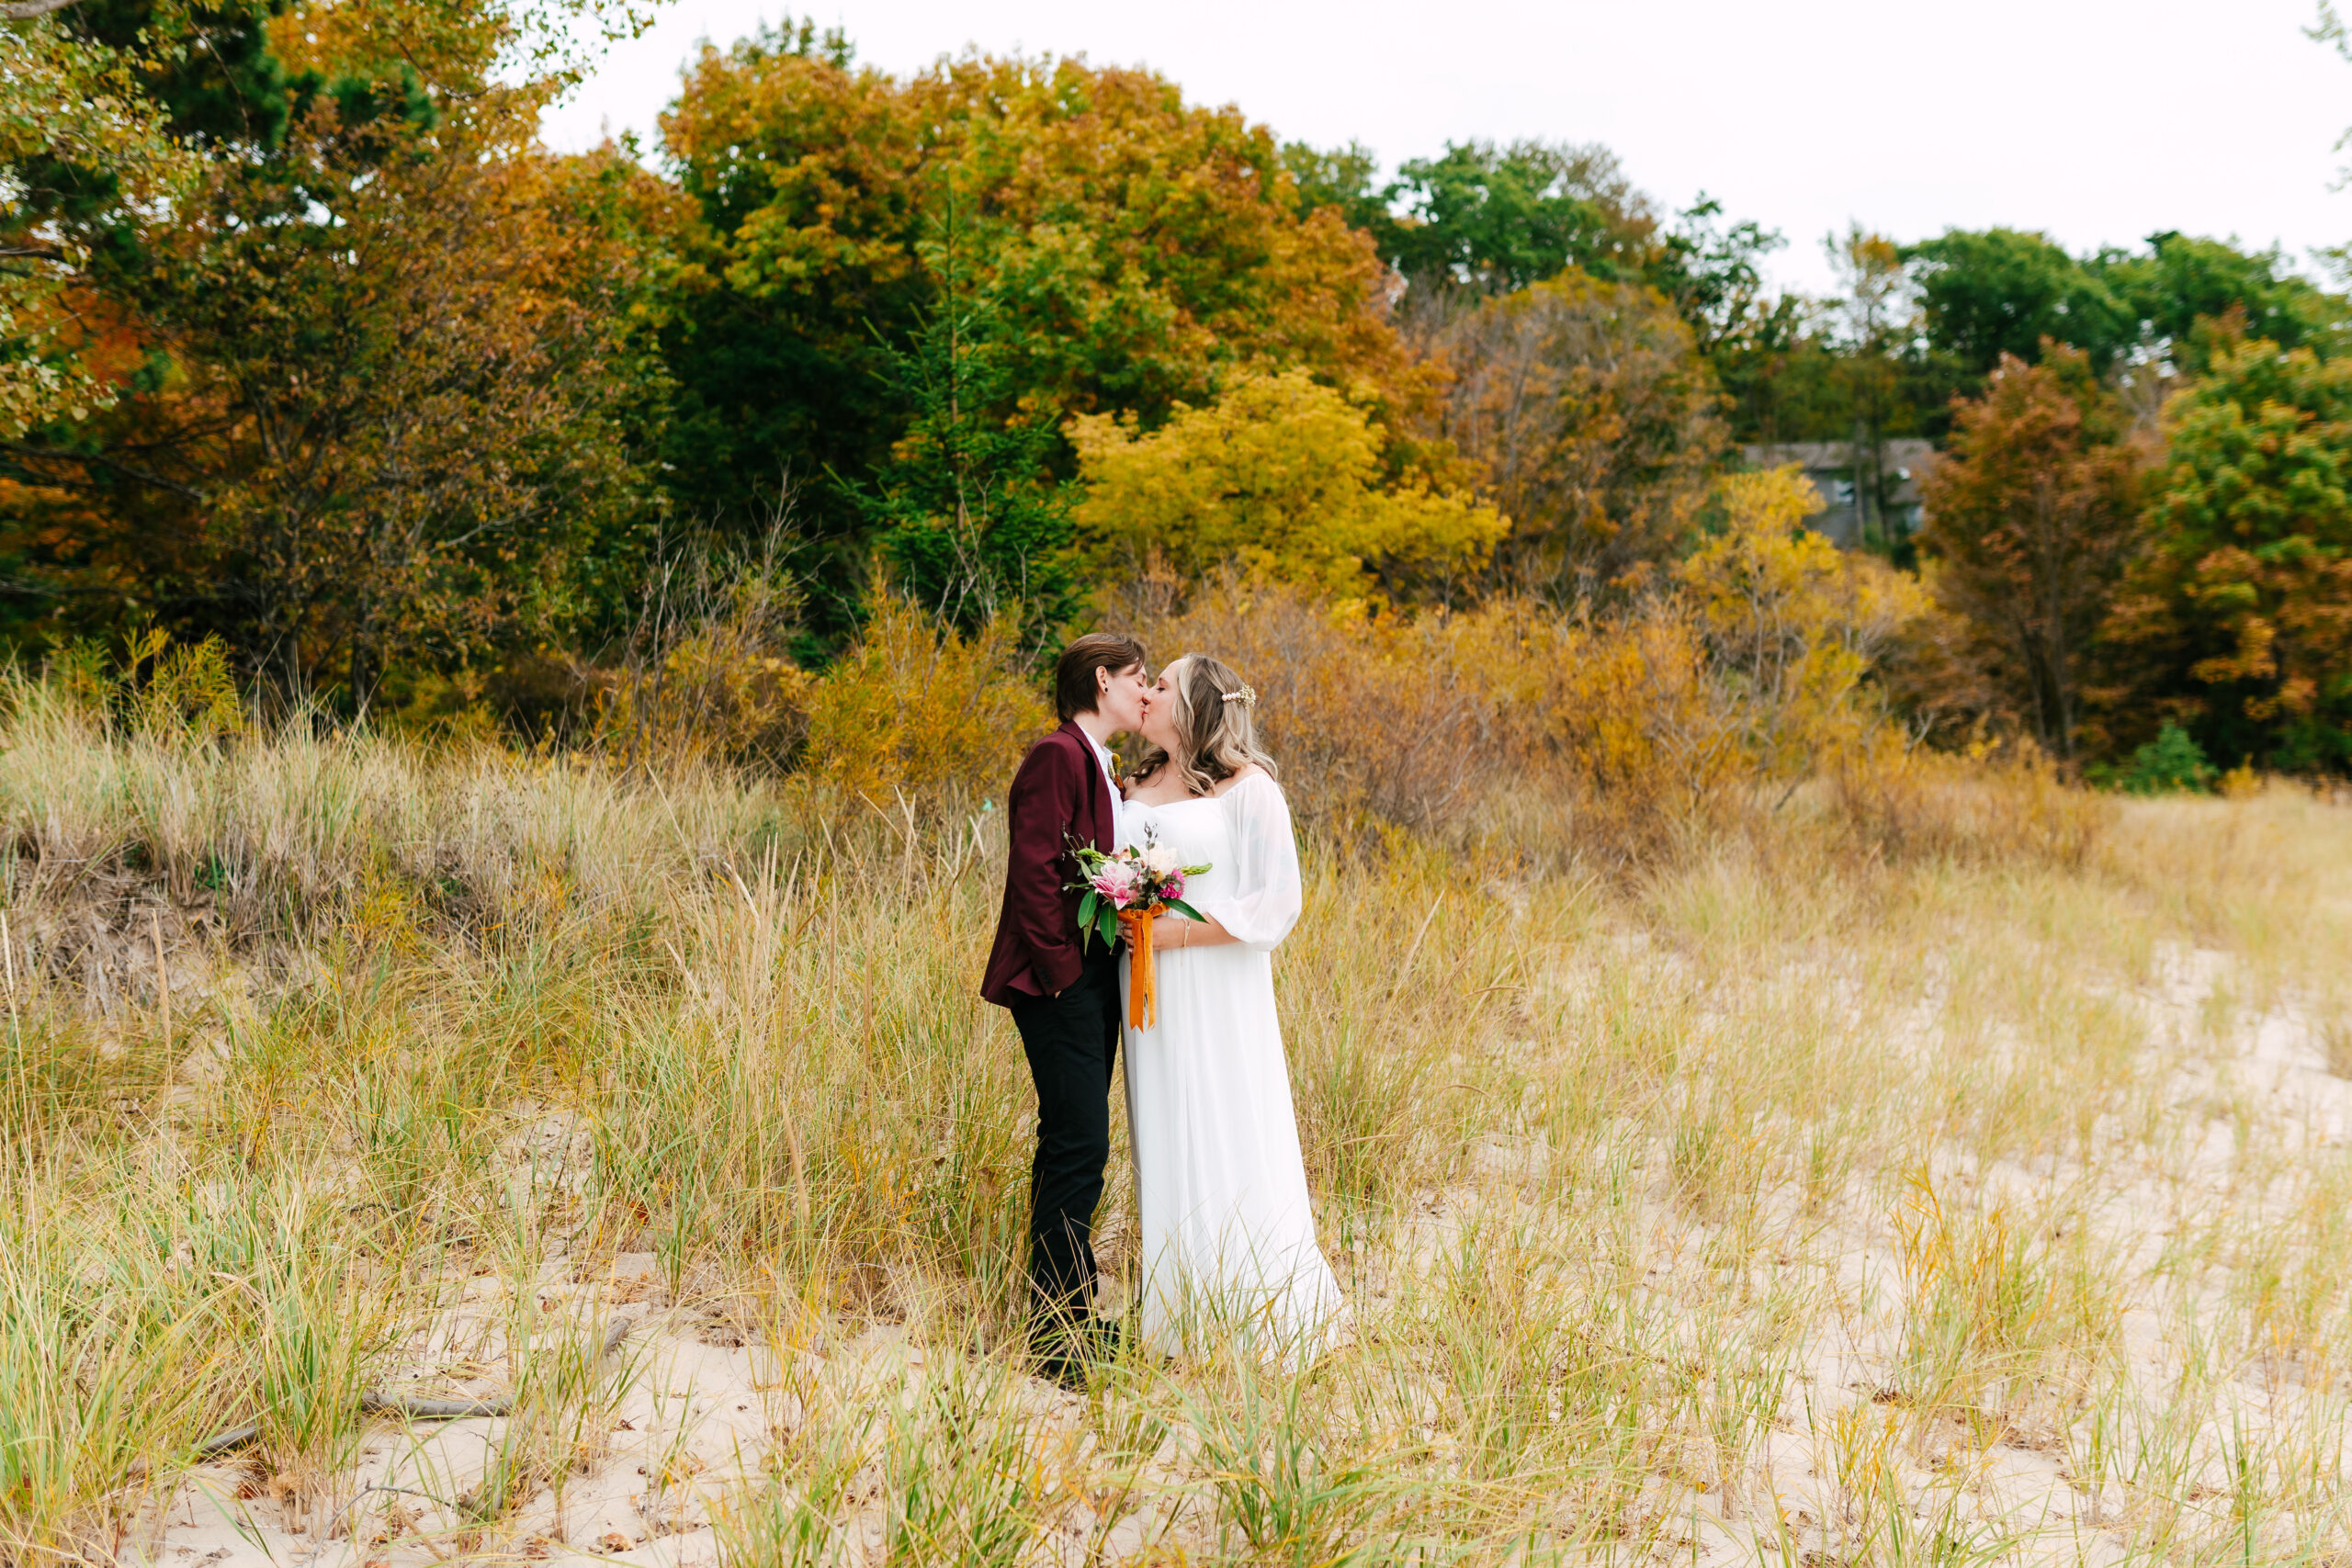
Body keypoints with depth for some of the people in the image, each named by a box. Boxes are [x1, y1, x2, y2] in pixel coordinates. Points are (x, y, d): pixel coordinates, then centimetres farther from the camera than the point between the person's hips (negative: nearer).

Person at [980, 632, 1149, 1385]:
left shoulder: (1097, 765, 17)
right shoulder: (1058, 757, -13)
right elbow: (1033, 871, -19)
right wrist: (1062, 971, -18)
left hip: (1094, 978, 10)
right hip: (1061, 983, -10)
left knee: (1072, 1147, 14)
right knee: (1078, 1146, -9)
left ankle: (1070, 1320, 22)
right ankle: (1057, 1334, -3)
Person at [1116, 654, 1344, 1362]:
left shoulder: (1248, 788, -6)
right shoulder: (1135, 789, 13)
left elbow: (1278, 902, -10)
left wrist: (1178, 931, -16)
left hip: (1217, 993, -6)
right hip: (1149, 995, 6)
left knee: (1228, 1143, -4)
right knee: (1161, 1145, 7)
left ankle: (1267, 1328, 6)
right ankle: (1177, 1321, 15)